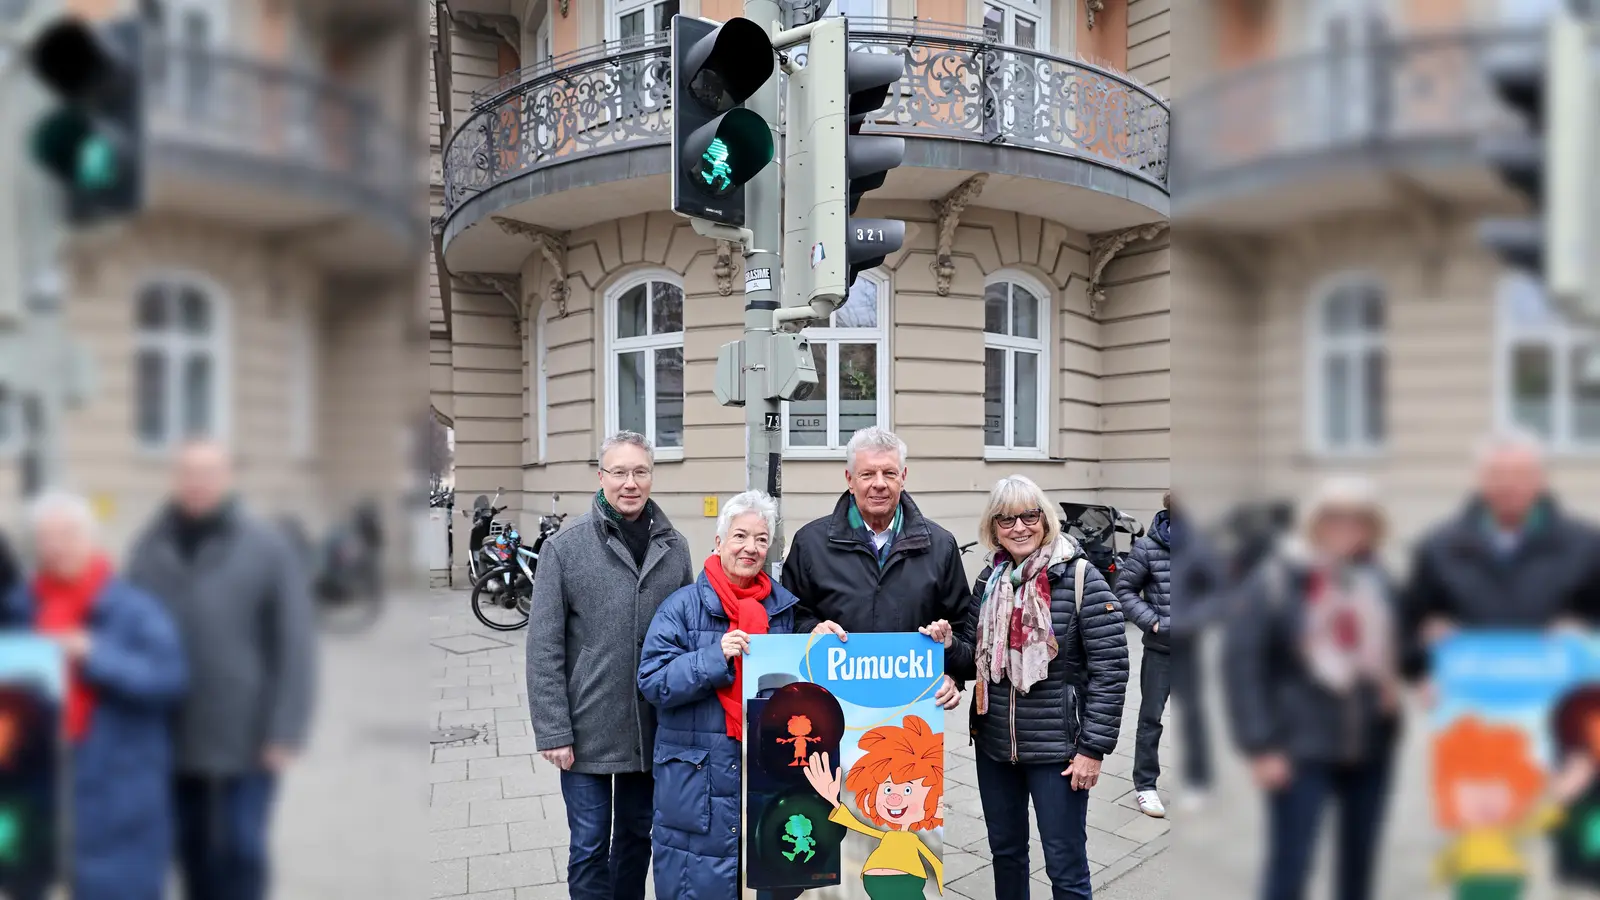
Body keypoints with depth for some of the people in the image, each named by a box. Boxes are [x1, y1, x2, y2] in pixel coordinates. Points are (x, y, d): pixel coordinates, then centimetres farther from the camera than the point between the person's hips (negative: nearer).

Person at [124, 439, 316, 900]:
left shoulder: (267, 547, -7)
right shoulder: (149, 548, 3)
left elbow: (295, 646, -9)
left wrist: (284, 732, -12)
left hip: (246, 740, -3)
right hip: (171, 738, 4)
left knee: (239, 852, 0)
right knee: (192, 852, 14)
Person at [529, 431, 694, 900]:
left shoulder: (674, 548, 3)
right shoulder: (564, 547, -6)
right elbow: (544, 648, -7)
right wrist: (552, 731, -11)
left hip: (655, 730, 3)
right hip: (589, 731, -3)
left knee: (637, 835, 18)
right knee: (590, 844, 6)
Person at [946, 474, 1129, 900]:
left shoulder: (1080, 578, -12)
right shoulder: (989, 579, 4)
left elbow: (1110, 668, -13)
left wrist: (1093, 747, -14)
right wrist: (949, 645, -12)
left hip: (1056, 750, -5)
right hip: (993, 745, 5)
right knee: (1005, 850, 19)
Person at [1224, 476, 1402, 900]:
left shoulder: (1375, 577, 2)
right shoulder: (1274, 580, -13)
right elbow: (1241, 665, -13)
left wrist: (1392, 683, -1)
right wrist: (1260, 746, -15)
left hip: (1370, 743, 5)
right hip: (1301, 748, -5)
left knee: (1359, 860, 18)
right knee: (1288, 865, -4)